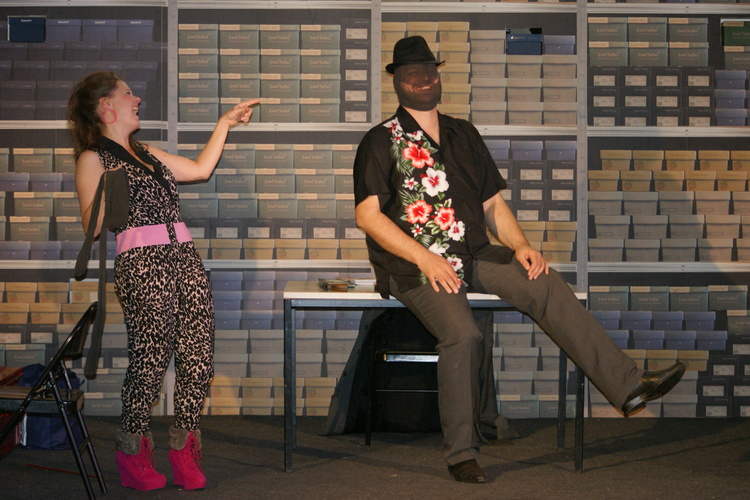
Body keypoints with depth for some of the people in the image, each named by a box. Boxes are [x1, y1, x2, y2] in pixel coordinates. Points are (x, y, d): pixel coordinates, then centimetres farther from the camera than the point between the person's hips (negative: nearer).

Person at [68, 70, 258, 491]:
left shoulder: (148, 154, 26)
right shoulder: (93, 159, 4)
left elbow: (201, 169, 32)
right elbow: (93, 227, -3)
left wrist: (225, 123, 36)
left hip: (185, 256, 7)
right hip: (141, 262, -7)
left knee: (199, 354, -4)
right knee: (151, 356, -14)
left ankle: (183, 449, 4)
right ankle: (133, 454, 1)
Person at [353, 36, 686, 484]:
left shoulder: (463, 135, 20)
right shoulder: (381, 142, 4)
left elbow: (493, 202, 20)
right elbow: (367, 214, -7)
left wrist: (520, 245, 0)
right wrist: (425, 259, -17)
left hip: (474, 255, 5)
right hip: (413, 264, -5)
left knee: (546, 284, -20)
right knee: (462, 332, -31)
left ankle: (628, 385, -26)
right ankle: (461, 454, -19)